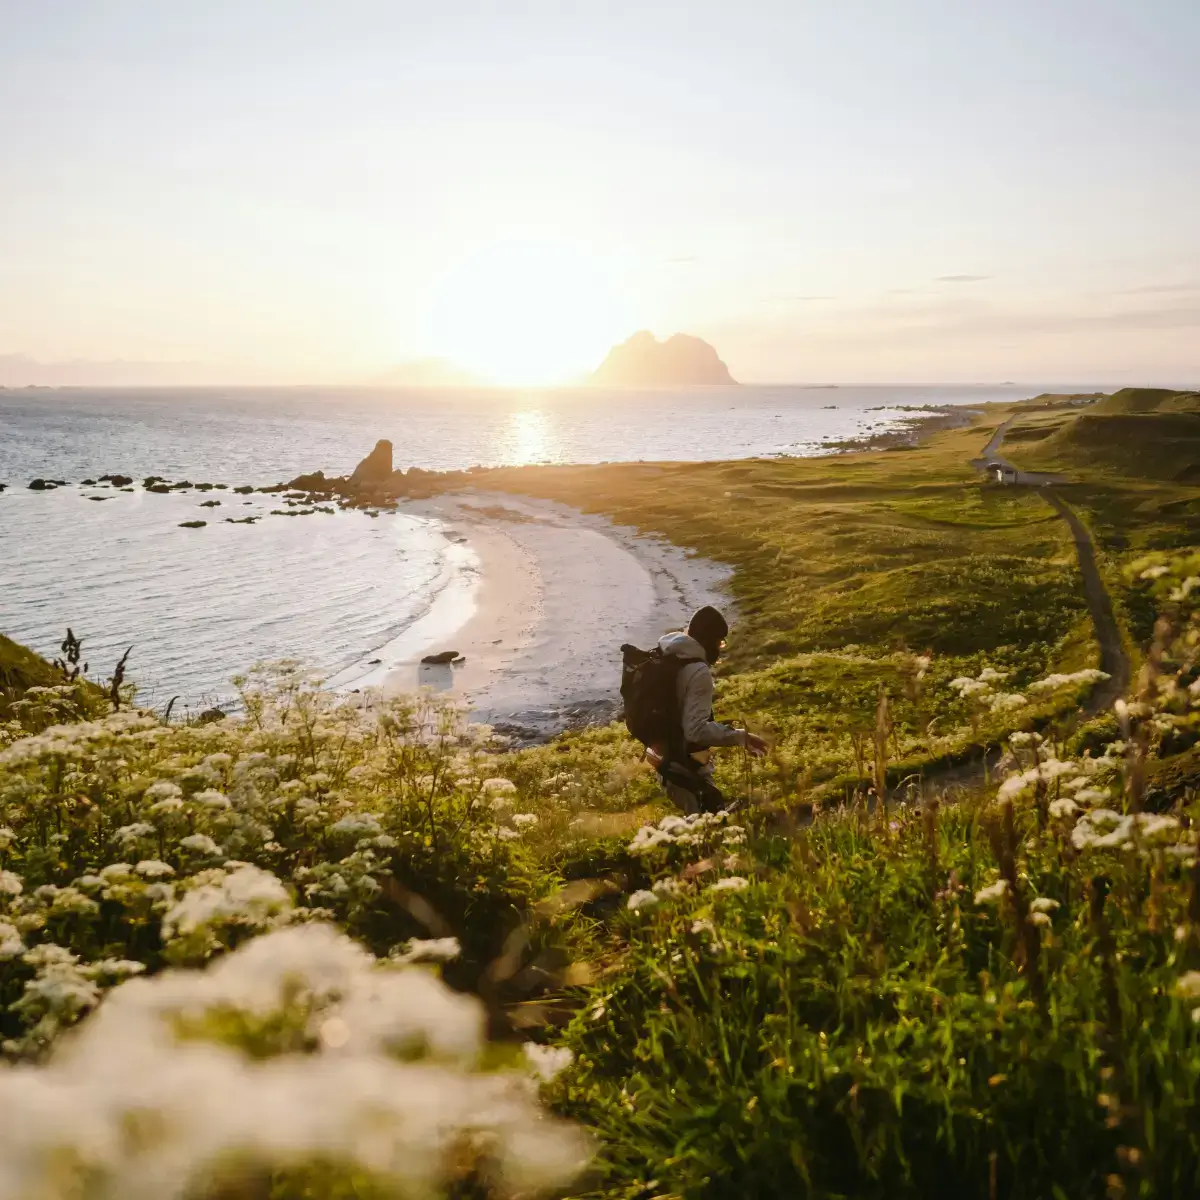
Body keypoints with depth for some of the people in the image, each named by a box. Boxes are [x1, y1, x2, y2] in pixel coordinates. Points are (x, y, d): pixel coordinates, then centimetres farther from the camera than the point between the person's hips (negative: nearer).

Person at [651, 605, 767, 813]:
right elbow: (696, 729, -32)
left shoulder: (667, 656, 2)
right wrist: (740, 737, -31)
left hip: (667, 759, 9)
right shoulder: (698, 672, -25)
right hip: (685, 767, -9)